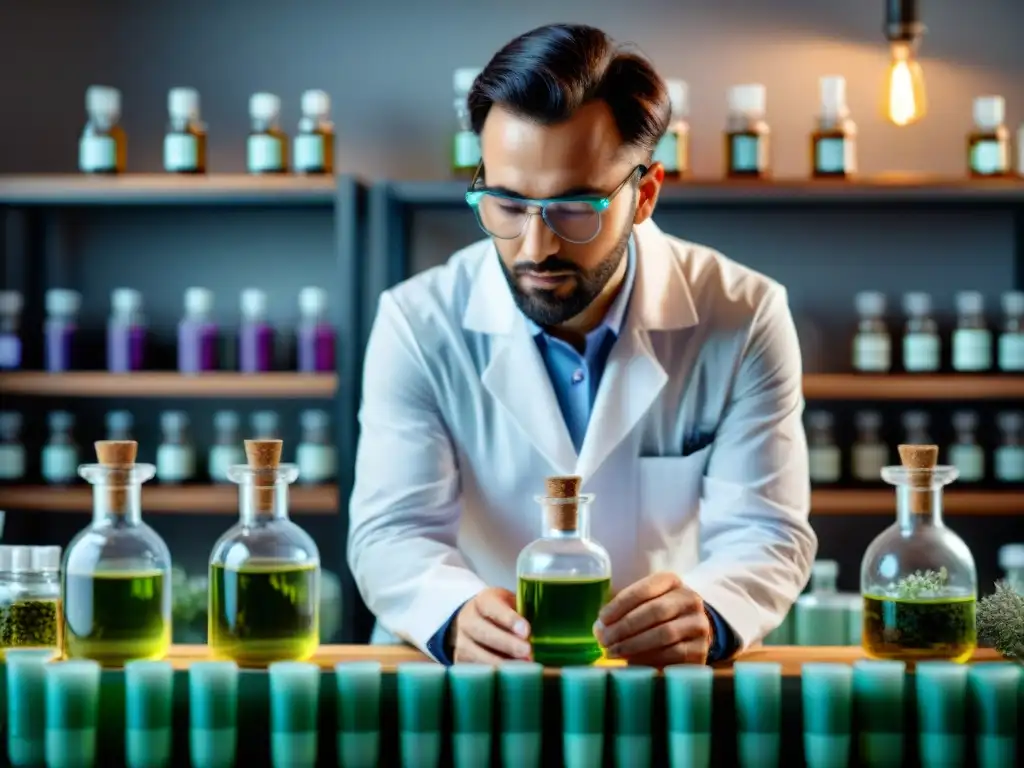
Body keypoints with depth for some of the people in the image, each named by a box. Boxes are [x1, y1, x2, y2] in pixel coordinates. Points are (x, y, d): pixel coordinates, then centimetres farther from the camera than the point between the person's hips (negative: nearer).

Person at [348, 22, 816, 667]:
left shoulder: (745, 321, -6)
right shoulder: (418, 325, -6)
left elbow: (763, 535, -10)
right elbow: (395, 532, -11)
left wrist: (704, 615, -33)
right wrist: (456, 616, -34)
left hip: (674, 686, 1)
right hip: (465, 689, 0)